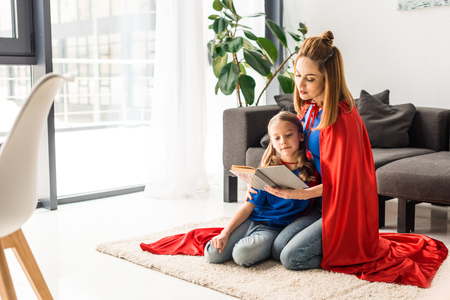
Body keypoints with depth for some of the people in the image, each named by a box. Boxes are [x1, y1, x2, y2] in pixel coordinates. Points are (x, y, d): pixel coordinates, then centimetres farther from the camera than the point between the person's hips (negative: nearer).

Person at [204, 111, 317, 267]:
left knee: (242, 255, -30)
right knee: (212, 254, -14)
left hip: (275, 229, -3)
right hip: (251, 220, 3)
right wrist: (225, 233, -7)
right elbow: (248, 207, 2)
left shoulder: (310, 168, -3)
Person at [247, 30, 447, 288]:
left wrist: (301, 193, -30)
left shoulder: (342, 119, -23)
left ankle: (356, 248, 4)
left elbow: (341, 181, -20)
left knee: (292, 258, -14)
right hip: (324, 202, 8)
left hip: (345, 209, -8)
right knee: (278, 248, -3)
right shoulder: (308, 108, 4)